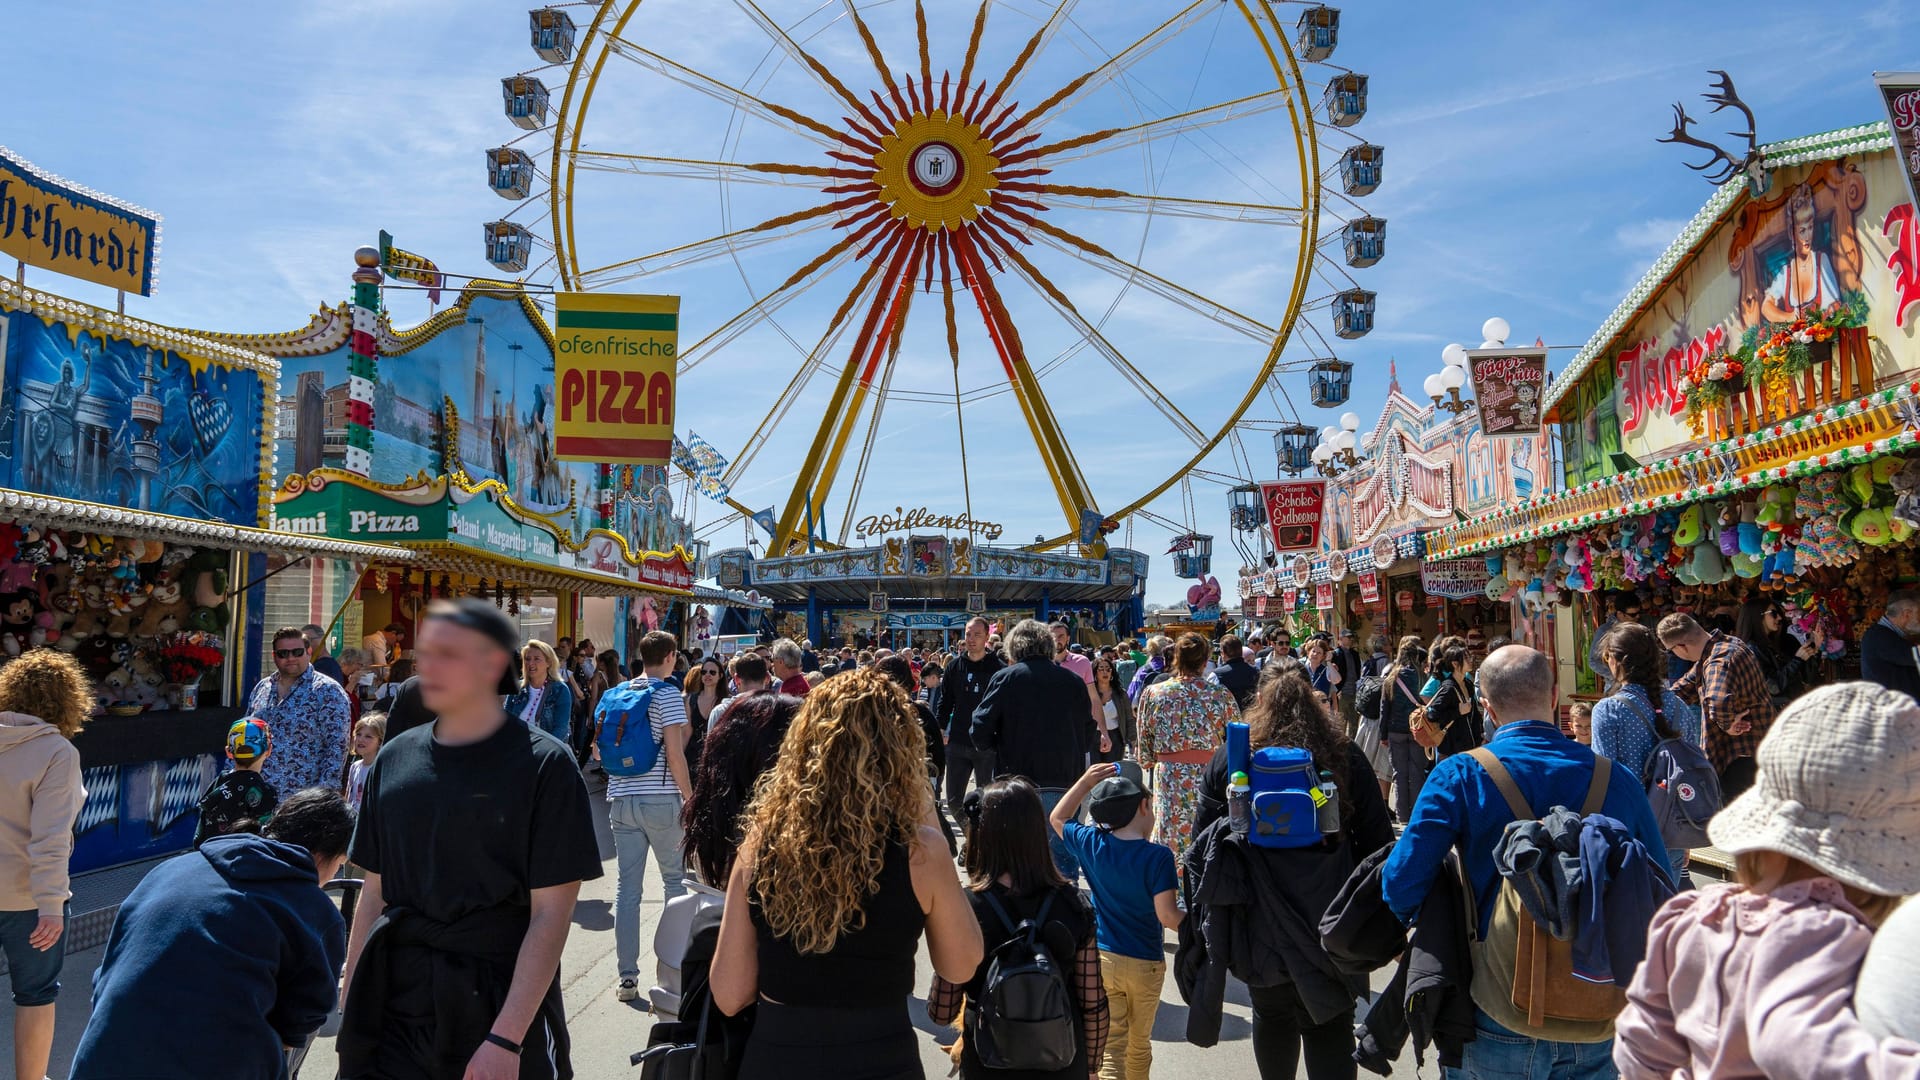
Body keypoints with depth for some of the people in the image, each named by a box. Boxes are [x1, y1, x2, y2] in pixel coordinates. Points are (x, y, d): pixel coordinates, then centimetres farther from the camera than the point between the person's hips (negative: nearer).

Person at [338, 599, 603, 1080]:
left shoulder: (543, 765, -10)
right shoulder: (395, 758, 6)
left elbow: (550, 914, -12)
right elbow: (374, 891, 11)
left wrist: (506, 1039, -16)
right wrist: (352, 1002, 6)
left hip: (497, 1002, -4)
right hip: (393, 1001, 4)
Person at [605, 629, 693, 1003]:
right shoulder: (668, 694, -8)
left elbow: (600, 749, 14)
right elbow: (675, 753, -13)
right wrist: (690, 797, -6)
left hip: (621, 798, 5)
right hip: (661, 799, -5)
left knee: (627, 886, 6)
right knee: (675, 879, 12)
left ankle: (627, 977, 8)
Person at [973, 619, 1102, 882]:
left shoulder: (1005, 678, -5)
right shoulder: (1073, 681, 3)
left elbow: (981, 731, -9)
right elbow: (1089, 735, 6)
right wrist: (1099, 739, 28)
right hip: (1065, 782, 2)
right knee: (1063, 853, 13)